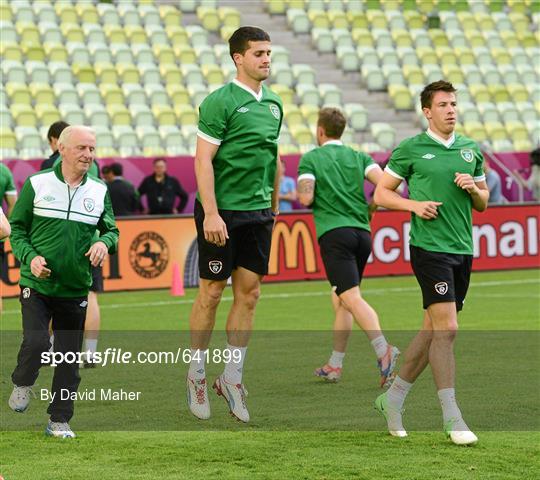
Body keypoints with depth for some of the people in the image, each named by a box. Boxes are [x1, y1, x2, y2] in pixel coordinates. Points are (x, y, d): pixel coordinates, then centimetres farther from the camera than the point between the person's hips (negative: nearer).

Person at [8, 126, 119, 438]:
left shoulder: (99, 191, 6)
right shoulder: (37, 184, -2)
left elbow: (111, 230, 15)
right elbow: (17, 228, 3)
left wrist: (105, 242, -8)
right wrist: (30, 257, -14)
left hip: (75, 290, 3)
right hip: (36, 285, -3)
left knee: (69, 359, 4)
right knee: (36, 342, -20)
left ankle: (59, 420, 19)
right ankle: (23, 384, 12)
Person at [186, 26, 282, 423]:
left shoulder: (273, 103, 11)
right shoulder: (220, 102, -10)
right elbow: (203, 160, -15)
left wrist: (274, 207, 18)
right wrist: (211, 214, -20)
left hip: (258, 212, 6)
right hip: (222, 212, -6)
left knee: (249, 293, 5)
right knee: (211, 292, 1)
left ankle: (232, 376, 12)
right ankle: (197, 374, 14)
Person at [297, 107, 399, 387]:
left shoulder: (311, 159, 4)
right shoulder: (359, 157, 15)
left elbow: (306, 198, -9)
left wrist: (301, 194, 14)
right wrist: (368, 210, 14)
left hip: (334, 233, -6)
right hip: (362, 232, 6)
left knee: (351, 298, -17)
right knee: (340, 299, 17)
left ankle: (384, 351, -38)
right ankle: (335, 365, 18)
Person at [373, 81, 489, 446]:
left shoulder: (471, 150, 12)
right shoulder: (410, 149, -1)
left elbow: (483, 203, 18)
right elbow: (381, 193, 4)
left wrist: (473, 188, -3)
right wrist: (414, 204, -12)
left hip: (462, 250, 6)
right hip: (429, 247, -6)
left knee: (433, 330, 10)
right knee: (446, 328, -13)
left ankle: (394, 397, 24)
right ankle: (451, 417, -9)